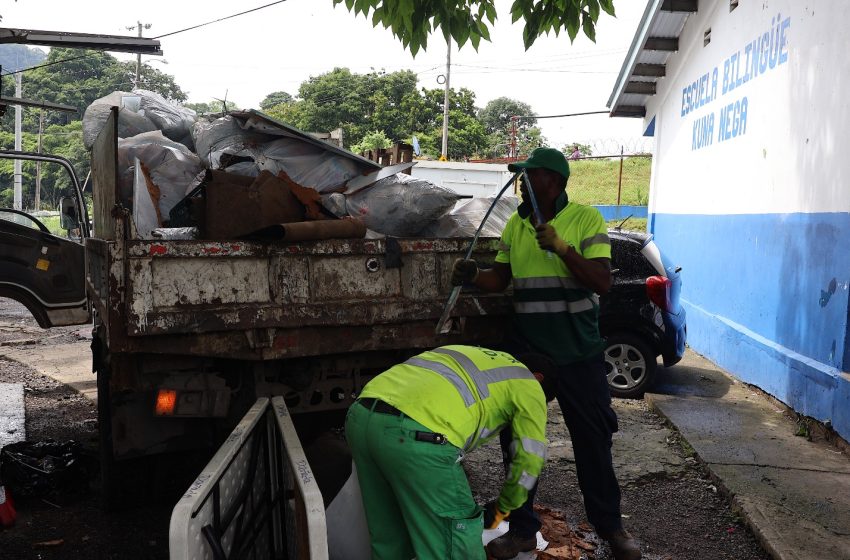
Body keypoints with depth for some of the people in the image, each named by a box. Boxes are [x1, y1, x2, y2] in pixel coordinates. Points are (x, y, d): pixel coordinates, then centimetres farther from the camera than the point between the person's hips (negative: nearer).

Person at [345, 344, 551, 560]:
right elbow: (530, 458, 16)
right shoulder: (527, 385, 19)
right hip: (417, 436, -8)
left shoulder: (472, 356, 38)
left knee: (388, 540, 25)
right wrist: (503, 508, 34)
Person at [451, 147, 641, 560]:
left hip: (578, 351, -4)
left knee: (592, 438, 8)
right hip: (525, 347, 4)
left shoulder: (586, 219, -6)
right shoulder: (514, 224, 8)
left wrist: (561, 247, -24)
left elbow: (602, 282, -13)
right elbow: (501, 279, 11)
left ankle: (609, 525, 29)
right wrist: (473, 276, -9)